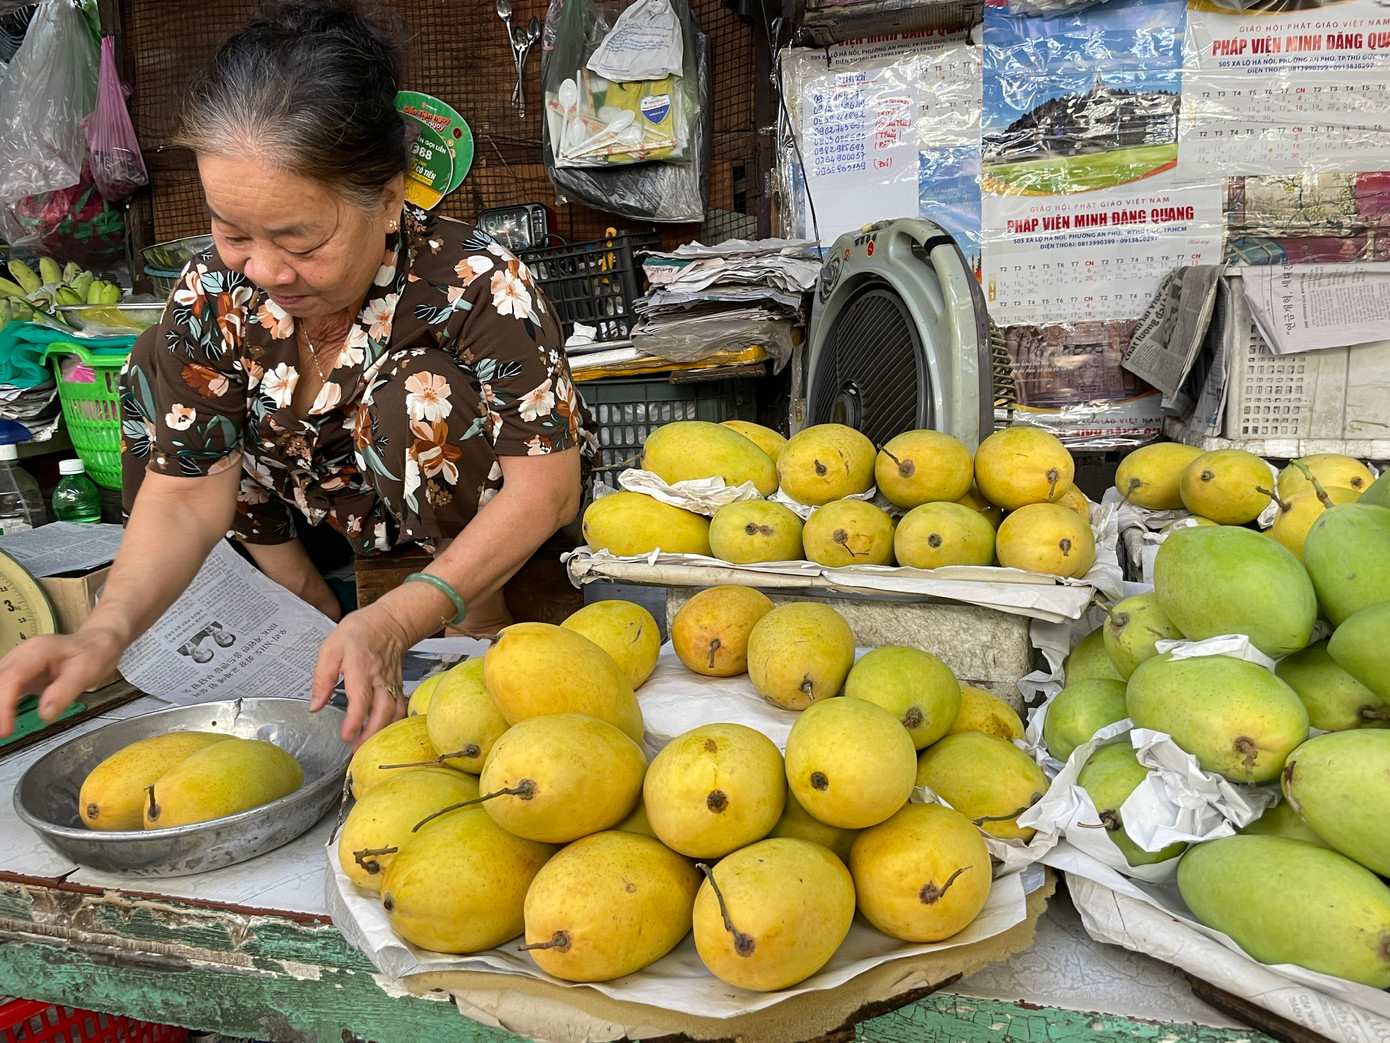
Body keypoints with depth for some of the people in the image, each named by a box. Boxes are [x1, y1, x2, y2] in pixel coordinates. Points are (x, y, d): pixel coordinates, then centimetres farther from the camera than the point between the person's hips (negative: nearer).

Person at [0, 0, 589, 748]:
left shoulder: (480, 286, -30)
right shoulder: (212, 297, -18)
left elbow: (548, 487, -31)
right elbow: (188, 491, -17)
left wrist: (395, 621, -42)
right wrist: (106, 630, -35)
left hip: (482, 523, -4)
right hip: (329, 509, 5)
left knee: (418, 394, -34)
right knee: (161, 367, -9)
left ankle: (483, 623, -10)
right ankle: (315, 611, -1)